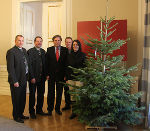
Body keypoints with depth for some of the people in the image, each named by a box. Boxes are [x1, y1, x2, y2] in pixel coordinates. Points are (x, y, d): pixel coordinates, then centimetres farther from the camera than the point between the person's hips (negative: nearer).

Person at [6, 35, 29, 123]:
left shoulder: (24, 50, 11)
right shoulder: (11, 52, -13)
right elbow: (10, 68, -17)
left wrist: (27, 76, 9)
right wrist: (14, 81, -19)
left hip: (23, 79, 7)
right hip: (16, 80, -7)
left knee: (23, 99, 17)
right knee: (16, 99, 6)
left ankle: (21, 114, 34)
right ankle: (16, 116, 22)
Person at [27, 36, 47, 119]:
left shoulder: (43, 51, 11)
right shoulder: (30, 51, -8)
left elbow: (44, 64, 12)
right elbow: (29, 65, -12)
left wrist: (45, 75, 4)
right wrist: (32, 77, -15)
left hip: (42, 77, 6)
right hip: (33, 77, -5)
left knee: (41, 94, 12)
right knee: (32, 94, 6)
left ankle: (39, 110, 28)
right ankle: (32, 112, 19)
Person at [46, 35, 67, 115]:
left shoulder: (65, 50, 2)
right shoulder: (49, 50, 3)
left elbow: (66, 62, 0)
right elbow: (46, 62, 1)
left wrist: (65, 74, -6)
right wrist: (47, 74, -6)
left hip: (61, 75, 1)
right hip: (51, 74, 0)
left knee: (59, 92, 9)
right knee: (51, 92, 7)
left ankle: (57, 108, 24)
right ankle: (50, 109, 20)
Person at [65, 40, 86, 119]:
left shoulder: (83, 55, 1)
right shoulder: (69, 56, 12)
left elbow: (85, 67, -1)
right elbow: (67, 68, 14)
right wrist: (67, 78, 10)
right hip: (70, 78, 4)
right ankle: (73, 111, 14)